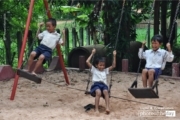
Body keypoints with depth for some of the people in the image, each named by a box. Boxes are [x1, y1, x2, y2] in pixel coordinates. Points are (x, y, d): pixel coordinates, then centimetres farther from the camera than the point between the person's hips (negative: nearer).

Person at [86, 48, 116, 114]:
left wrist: (114, 56, 14)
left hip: (103, 85, 3)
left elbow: (113, 66, 20)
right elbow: (87, 62, 7)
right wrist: (92, 53, 8)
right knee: (98, 92, -36)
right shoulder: (94, 70, 16)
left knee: (105, 91, -34)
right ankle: (96, 109, -34)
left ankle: (107, 108, -40)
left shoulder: (105, 70, 24)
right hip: (96, 84, -2)